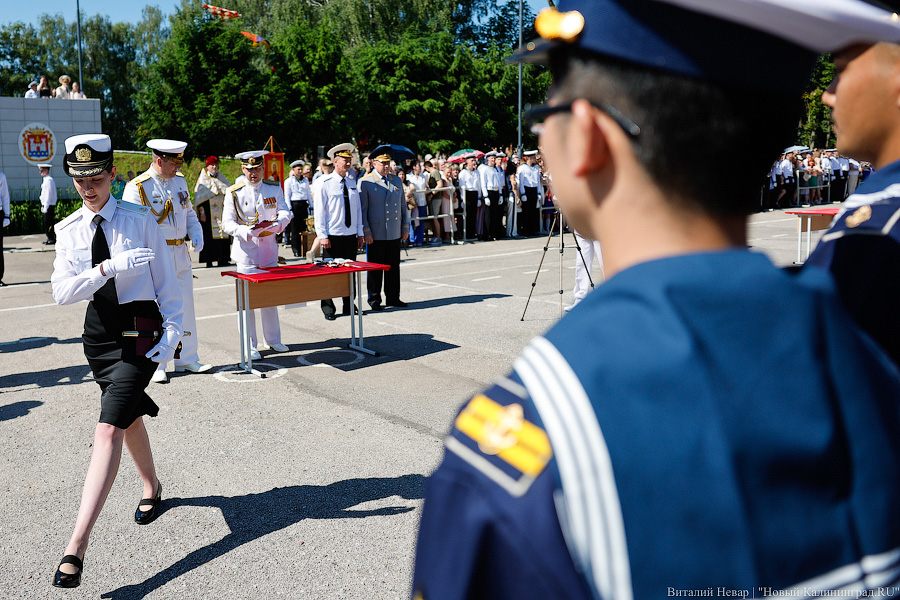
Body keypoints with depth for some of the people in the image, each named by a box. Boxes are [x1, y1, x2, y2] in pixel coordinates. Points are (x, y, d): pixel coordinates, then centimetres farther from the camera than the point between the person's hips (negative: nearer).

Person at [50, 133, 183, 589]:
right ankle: (152, 488, 49)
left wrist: (172, 332, -8)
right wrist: (111, 267, -23)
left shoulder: (140, 220, -5)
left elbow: (166, 281, -1)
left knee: (109, 428, -16)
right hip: (98, 330, 5)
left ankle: (76, 547, -17)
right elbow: (61, 290, -8)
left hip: (140, 331, -5)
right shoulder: (68, 230, 3)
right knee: (130, 418, 21)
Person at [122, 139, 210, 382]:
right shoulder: (137, 187, -11)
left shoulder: (179, 181, 9)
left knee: (185, 308, 11)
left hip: (181, 254, 6)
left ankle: (187, 359, 24)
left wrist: (196, 233, 2)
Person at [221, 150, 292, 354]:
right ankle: (250, 347, 6)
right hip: (246, 251, -3)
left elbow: (285, 212, 1)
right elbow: (227, 224, -6)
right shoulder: (234, 192, -3)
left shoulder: (274, 188, 6)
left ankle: (273, 340, 26)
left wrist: (277, 223, -22)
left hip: (269, 248, 4)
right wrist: (247, 232, -25)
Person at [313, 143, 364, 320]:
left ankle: (348, 306, 21)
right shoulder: (324, 182, -6)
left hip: (351, 235, 5)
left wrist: (360, 233, 10)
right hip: (332, 237, -5)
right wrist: (322, 236, -12)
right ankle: (328, 308, 10)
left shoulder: (352, 182, 10)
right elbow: (319, 210, -7)